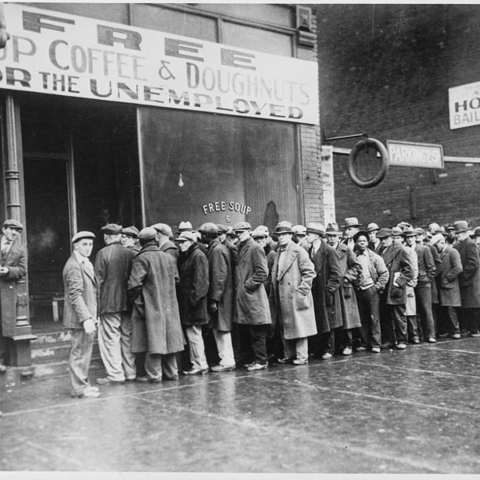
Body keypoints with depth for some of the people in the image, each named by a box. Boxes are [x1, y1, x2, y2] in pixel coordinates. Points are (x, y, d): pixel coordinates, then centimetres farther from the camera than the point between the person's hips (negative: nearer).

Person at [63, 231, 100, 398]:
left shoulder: (86, 264, 16)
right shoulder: (73, 266, -15)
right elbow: (76, 295, -22)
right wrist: (86, 318, -28)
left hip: (88, 317, 10)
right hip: (80, 318, -10)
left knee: (85, 351, 16)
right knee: (79, 352, -3)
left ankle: (82, 384, 25)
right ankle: (79, 388, 5)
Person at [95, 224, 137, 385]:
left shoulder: (103, 253, -8)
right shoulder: (131, 253, 3)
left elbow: (99, 280, -8)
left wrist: (98, 302, 0)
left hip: (109, 303, -5)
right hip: (128, 302, 5)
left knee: (110, 338, 2)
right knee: (127, 337, 12)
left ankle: (115, 374, 2)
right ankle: (130, 372, 18)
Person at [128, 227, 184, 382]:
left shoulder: (141, 259, -12)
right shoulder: (169, 258, 6)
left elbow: (134, 284, -19)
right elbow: (176, 279, 14)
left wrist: (135, 300, -6)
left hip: (150, 306, -5)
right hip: (169, 306, 6)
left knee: (153, 340, -2)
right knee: (169, 338, 12)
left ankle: (154, 374, 1)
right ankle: (171, 372, 19)